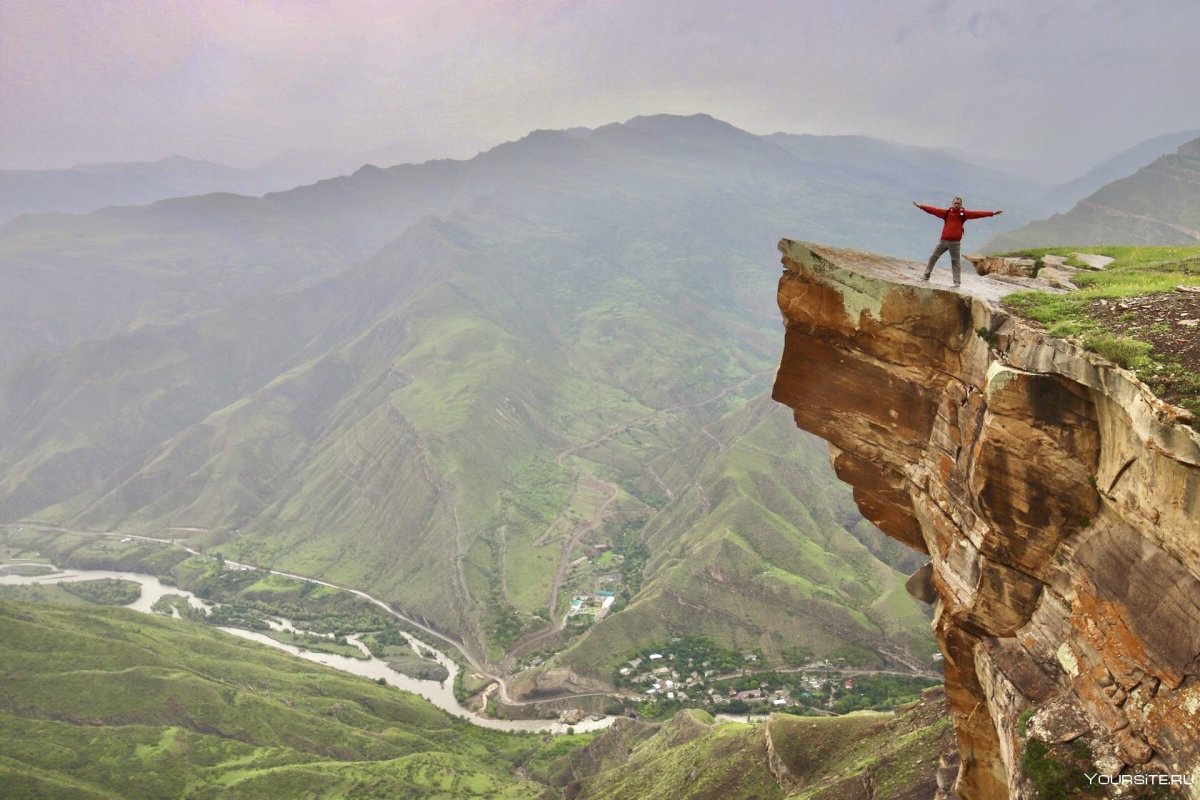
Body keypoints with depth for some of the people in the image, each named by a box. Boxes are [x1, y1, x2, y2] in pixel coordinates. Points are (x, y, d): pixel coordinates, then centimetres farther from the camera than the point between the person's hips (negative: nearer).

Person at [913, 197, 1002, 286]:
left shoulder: (963, 214, 2)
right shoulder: (947, 212, 6)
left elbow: (977, 214, -3)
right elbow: (934, 210, 6)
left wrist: (992, 213, -9)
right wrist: (920, 206, 4)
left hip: (955, 242, -2)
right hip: (944, 240, 2)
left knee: (955, 261, 2)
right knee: (933, 257, 7)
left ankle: (957, 281, 4)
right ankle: (926, 275, 20)